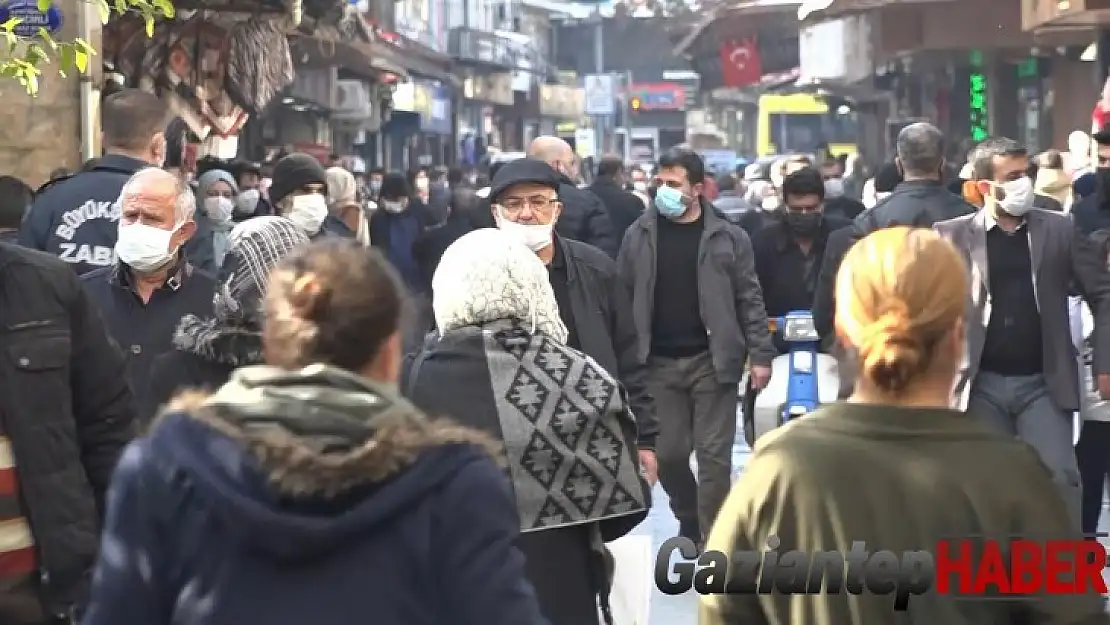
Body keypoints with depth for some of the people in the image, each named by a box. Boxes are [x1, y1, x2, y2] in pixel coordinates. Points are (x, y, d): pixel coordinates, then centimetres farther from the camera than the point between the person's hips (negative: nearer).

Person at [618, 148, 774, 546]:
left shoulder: (727, 237, -1)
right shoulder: (639, 235, 4)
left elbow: (749, 299, 1)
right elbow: (622, 298, 7)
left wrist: (760, 354, -5)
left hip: (711, 361, -2)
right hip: (659, 363, 2)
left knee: (713, 454, -1)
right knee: (668, 453, 6)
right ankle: (689, 518, 32)